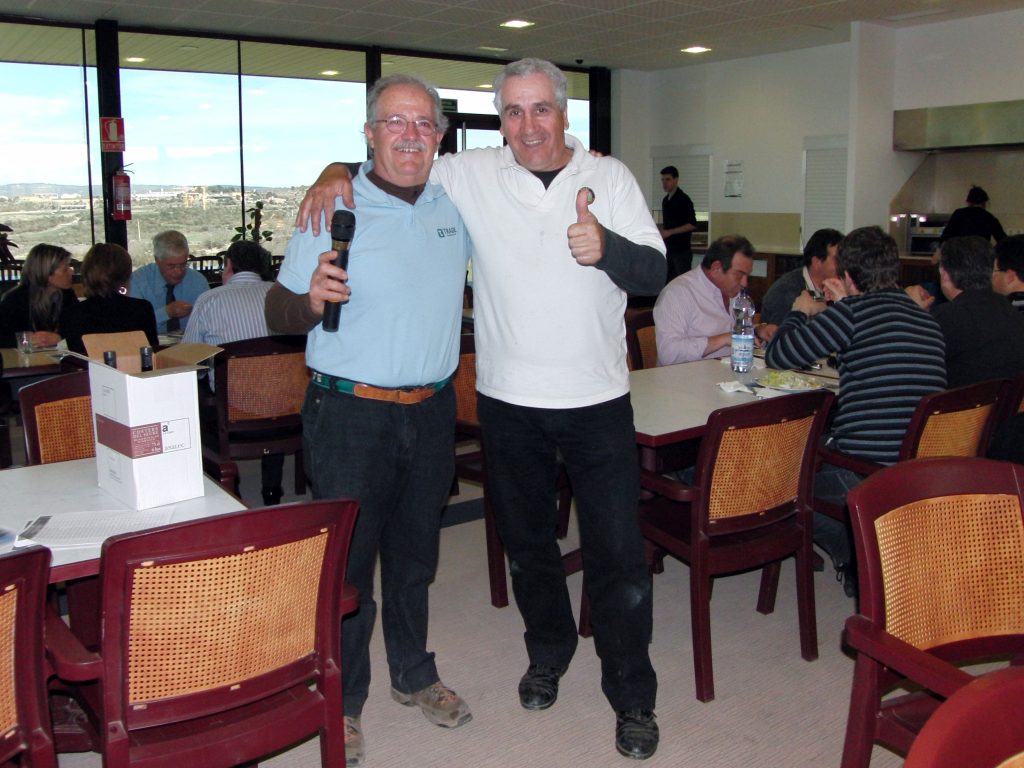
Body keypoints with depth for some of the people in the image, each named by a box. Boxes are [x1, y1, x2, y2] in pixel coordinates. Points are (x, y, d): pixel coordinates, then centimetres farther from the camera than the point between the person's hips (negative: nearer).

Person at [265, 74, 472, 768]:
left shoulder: (454, 203, 6)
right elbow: (278, 313, -6)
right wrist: (312, 299, -28)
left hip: (433, 410, 5)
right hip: (351, 415, -4)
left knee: (416, 553, 18)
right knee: (347, 561, 5)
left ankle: (415, 676, 37)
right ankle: (343, 702, 24)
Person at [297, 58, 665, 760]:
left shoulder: (609, 177, 1)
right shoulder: (471, 175, 0)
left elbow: (655, 271, -5)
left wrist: (606, 247, -25)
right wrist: (337, 171, -12)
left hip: (598, 400, -1)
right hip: (508, 400, 1)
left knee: (619, 554, 2)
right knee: (527, 541, 18)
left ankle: (633, 697, 20)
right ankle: (548, 654, 43)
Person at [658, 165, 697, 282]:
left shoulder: (683, 199, -10)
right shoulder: (665, 200, 13)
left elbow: (692, 225, -15)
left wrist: (669, 232, -19)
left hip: (682, 250, -8)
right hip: (668, 249, 8)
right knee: (667, 281, 8)